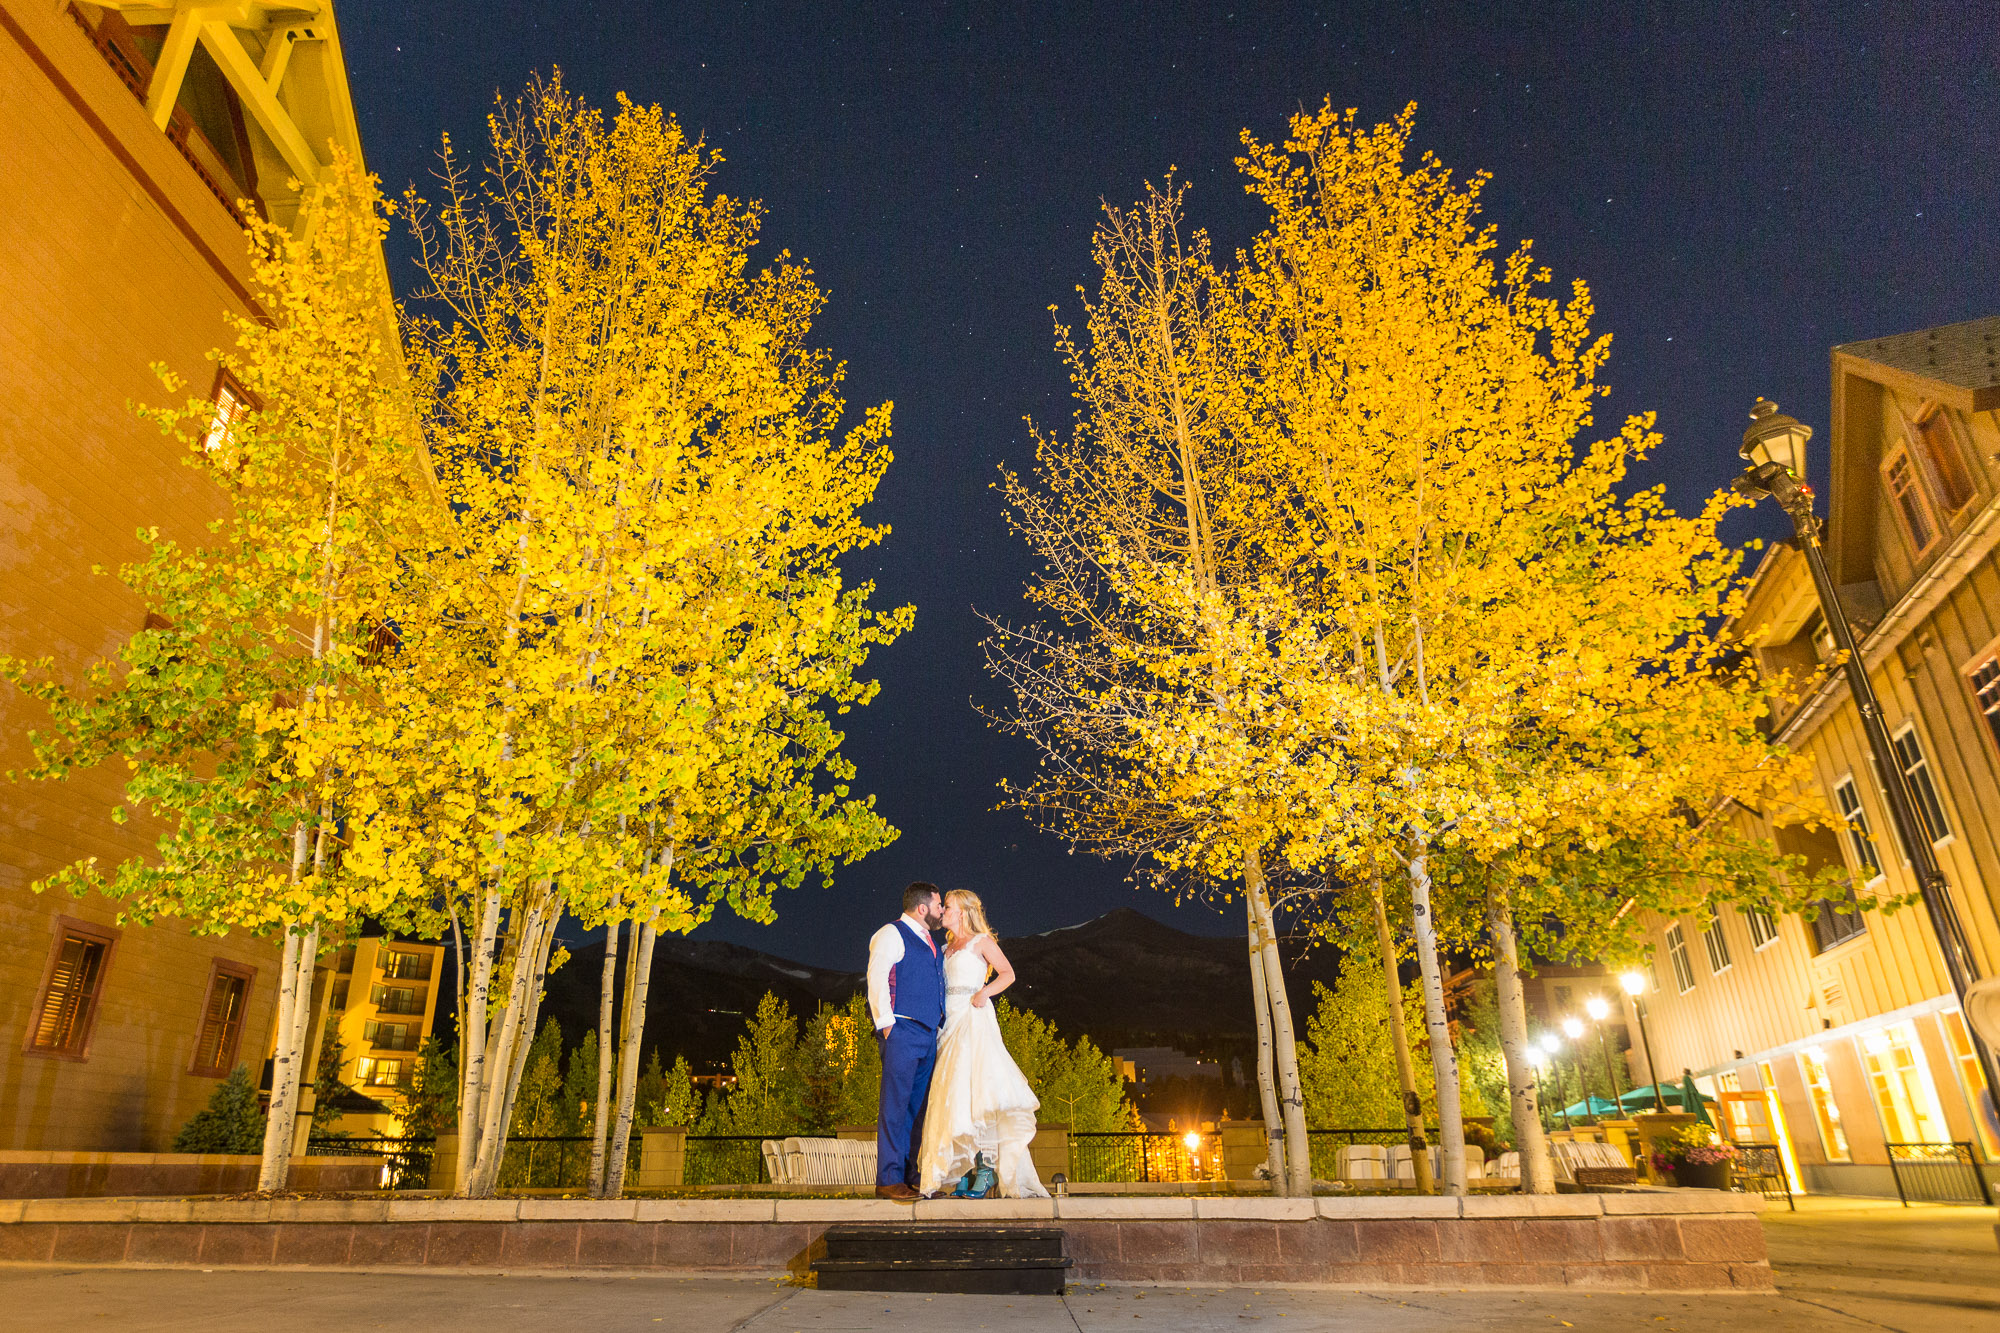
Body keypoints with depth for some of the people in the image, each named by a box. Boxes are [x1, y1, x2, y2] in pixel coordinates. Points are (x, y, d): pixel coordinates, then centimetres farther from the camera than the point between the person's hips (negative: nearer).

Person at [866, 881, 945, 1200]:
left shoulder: (930, 943, 22)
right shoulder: (891, 935, -4)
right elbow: (876, 980, -10)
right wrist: (887, 1025, -15)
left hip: (928, 1034, 8)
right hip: (902, 1031, -8)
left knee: (917, 1105, 9)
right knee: (896, 1104, -7)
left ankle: (908, 1174, 14)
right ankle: (888, 1179, -3)